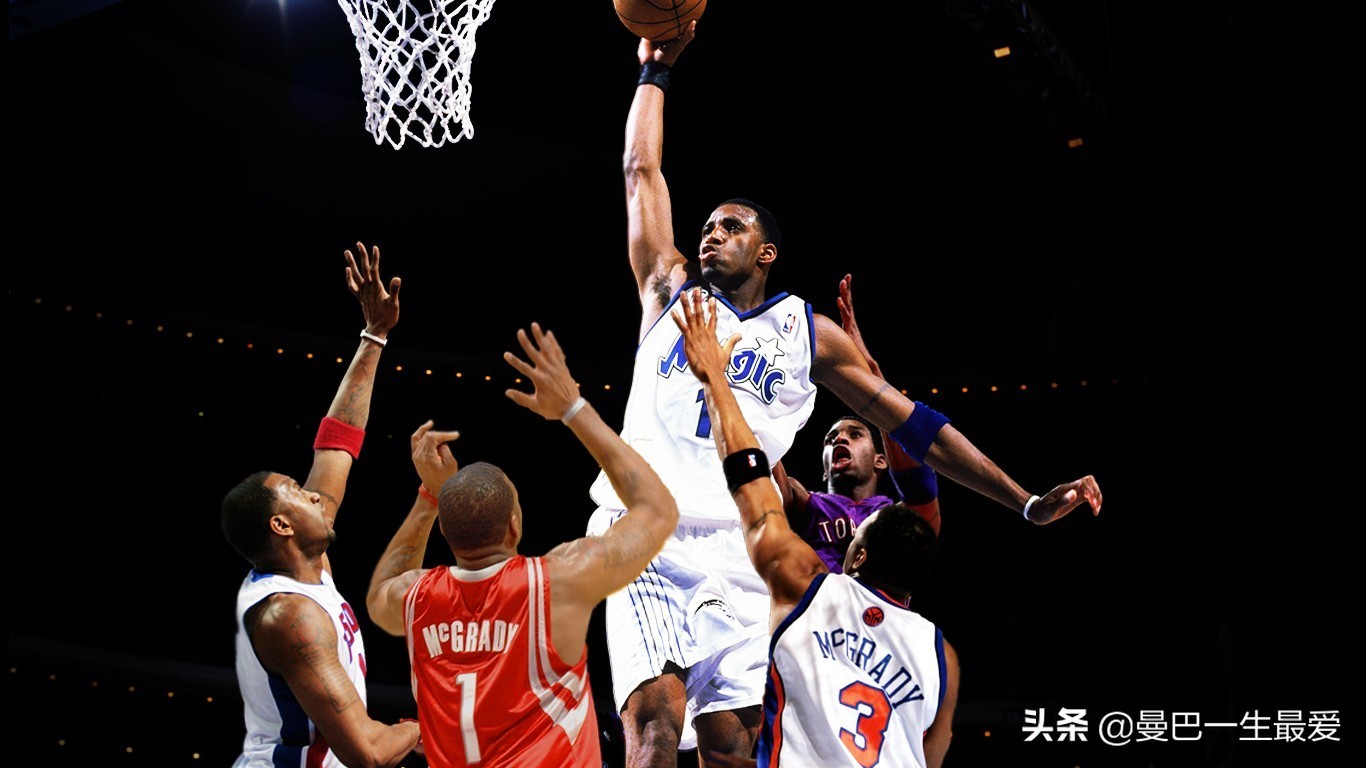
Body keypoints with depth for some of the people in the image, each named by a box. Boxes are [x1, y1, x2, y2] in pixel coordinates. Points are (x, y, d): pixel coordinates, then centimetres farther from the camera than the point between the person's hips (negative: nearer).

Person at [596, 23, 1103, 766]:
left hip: (731, 550, 1)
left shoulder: (806, 330, 14)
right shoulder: (670, 288, 17)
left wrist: (1027, 503, 10)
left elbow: (912, 423, 14)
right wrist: (655, 70, 21)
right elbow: (641, 171, 18)